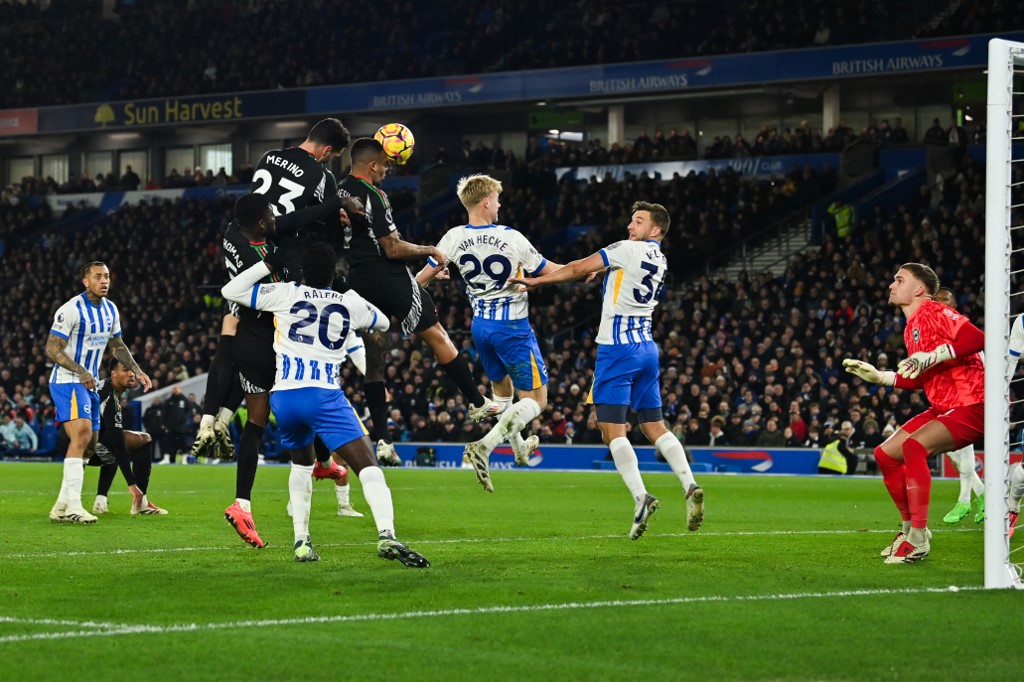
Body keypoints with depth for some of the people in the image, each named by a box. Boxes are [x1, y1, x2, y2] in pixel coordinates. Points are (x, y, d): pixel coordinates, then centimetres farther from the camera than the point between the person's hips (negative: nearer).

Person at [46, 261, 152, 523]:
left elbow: (117, 346, 24)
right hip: (67, 381, -9)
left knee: (89, 446, 9)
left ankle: (61, 506, 19)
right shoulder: (71, 310, -16)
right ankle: (71, 506, -32)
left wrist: (137, 371, 14)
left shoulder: (110, 309, 9)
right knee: (82, 433, -27)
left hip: (90, 384, 9)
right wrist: (80, 371, -27)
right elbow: (52, 349, -17)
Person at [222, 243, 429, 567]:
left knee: (301, 463, 28)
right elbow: (383, 323, 32)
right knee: (367, 465, -7)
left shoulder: (285, 294, 7)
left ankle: (301, 541, 17)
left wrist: (268, 265, 16)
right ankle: (386, 535, -30)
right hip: (324, 395, -3)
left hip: (283, 397, 3)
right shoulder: (350, 303, 11)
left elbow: (230, 290, 12)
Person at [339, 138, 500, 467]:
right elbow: (393, 249, -20)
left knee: (374, 359, 8)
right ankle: (478, 403, 16)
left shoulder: (338, 193, 6)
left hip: (360, 285, 7)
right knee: (437, 337, 8)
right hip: (390, 280, -7)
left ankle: (381, 439, 5)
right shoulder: (372, 196, -18)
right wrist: (431, 251, -4)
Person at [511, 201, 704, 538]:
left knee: (612, 428, -8)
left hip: (619, 347, -8)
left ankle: (640, 497, -21)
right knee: (654, 426, 10)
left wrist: (535, 281, -1)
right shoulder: (659, 261, 13)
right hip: (647, 348, 8)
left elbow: (580, 269, -8)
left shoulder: (629, 249, -9)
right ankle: (690, 486, -6)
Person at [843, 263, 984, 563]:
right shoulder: (911, 328, 16)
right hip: (943, 407, 10)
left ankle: (918, 541, -27)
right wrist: (877, 376, 19)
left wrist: (932, 356, -31)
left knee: (913, 446, -31)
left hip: (970, 405, -10)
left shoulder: (933, 312, -13)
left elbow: (977, 338, -27)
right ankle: (910, 529, 21)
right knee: (885, 454, 7)